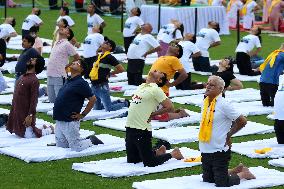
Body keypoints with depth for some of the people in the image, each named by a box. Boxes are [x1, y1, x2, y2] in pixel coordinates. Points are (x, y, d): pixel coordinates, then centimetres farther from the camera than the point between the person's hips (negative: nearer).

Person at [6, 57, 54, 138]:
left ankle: (49, 130, 15)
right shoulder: (22, 77, 9)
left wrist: (30, 115, -24)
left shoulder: (34, 80, -17)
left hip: (26, 112, -8)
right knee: (18, 132, 15)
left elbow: (34, 100, -20)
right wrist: (12, 112, 17)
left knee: (28, 135, -9)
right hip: (16, 112, 8)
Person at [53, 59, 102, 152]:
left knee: (76, 148, -5)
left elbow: (92, 99, -15)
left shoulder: (81, 83, -13)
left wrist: (82, 115, -11)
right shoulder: (68, 81, 13)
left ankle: (91, 141, 18)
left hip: (70, 122, -9)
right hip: (59, 121, 9)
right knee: (60, 146, 12)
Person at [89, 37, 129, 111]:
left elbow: (121, 69, -15)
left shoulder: (109, 57, -12)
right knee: (97, 108, 16)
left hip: (102, 86, -8)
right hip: (94, 85, 8)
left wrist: (109, 74, -5)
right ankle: (117, 102, 30)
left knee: (109, 109, -7)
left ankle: (125, 103, 18)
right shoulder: (99, 56, 12)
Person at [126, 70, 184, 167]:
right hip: (130, 127, 8)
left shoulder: (155, 89, -11)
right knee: (131, 160, 16)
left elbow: (169, 107, -16)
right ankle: (157, 152, 33)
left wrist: (152, 114, -9)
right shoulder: (142, 86, 12)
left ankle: (172, 154, 17)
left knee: (149, 163, -5)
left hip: (142, 130, -8)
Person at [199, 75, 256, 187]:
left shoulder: (223, 104, -16)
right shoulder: (205, 102, 5)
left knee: (222, 183, -5)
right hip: (205, 150, 8)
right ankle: (235, 170, 35)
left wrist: (228, 135, -7)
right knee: (207, 180, 17)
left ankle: (243, 174, 21)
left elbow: (242, 121, -16)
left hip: (219, 150, -8)